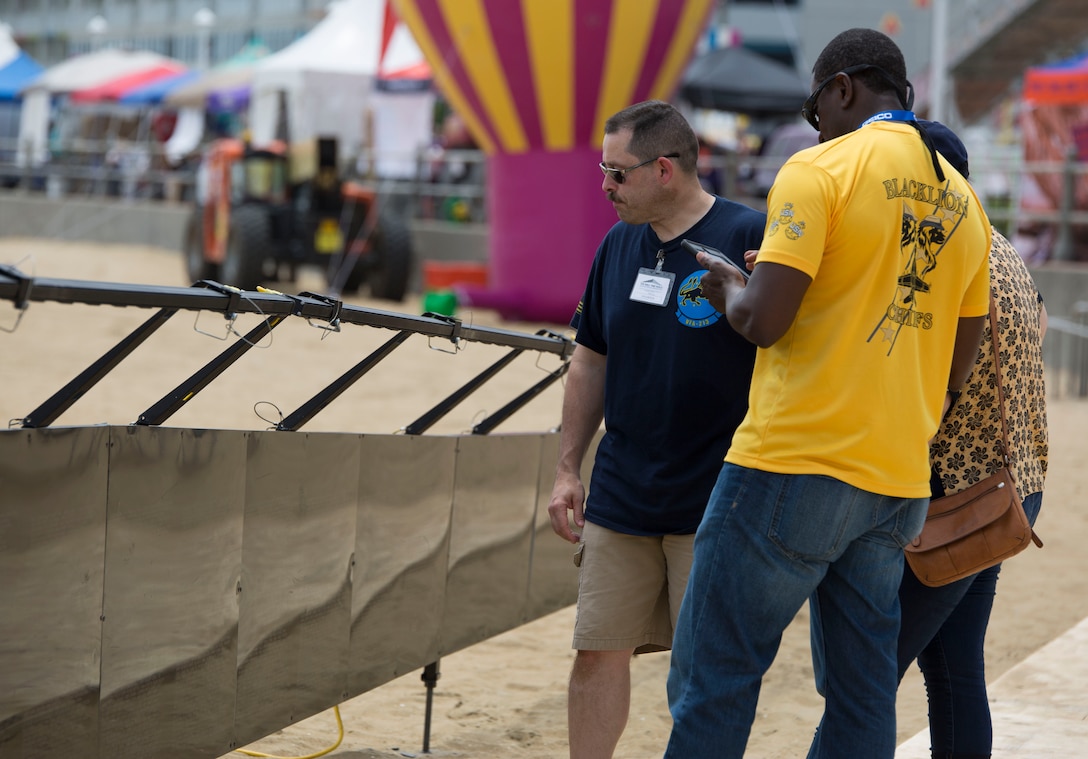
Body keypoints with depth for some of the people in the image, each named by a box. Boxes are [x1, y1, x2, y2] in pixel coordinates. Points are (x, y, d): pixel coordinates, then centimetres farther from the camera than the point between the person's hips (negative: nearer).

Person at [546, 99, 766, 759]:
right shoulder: (620, 245, 9)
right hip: (619, 499, 5)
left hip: (714, 503, -5)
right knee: (600, 653, 6)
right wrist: (569, 468, 13)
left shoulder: (749, 239, -10)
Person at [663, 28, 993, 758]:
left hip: (796, 464, -7)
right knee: (863, 692, 11)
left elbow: (764, 321, -15)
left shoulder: (820, 170, -8)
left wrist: (729, 288, 6)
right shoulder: (962, 200, 13)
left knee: (713, 679, 0)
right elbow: (958, 366, 15)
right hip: (900, 482, 7)